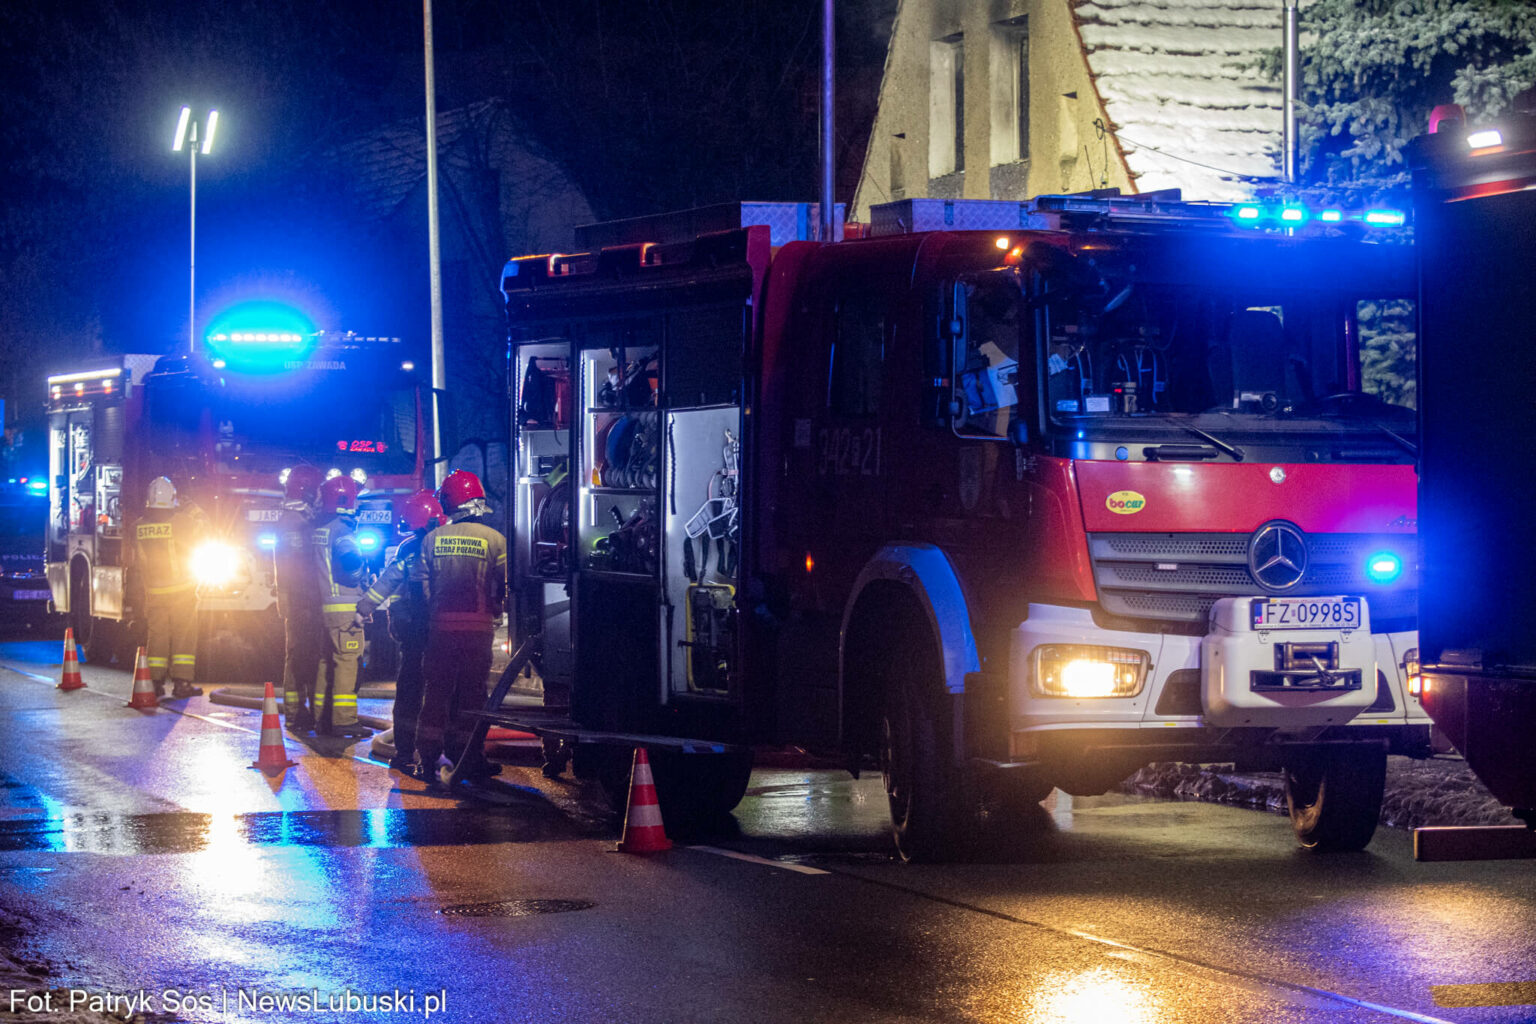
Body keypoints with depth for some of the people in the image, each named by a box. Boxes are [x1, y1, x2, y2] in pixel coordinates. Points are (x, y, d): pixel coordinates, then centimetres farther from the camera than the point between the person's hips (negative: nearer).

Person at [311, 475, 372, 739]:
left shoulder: (316, 530, 13)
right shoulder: (341, 530, -13)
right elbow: (351, 561, -26)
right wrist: (364, 575, -8)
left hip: (321, 606, 9)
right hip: (344, 606, -9)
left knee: (326, 661, 13)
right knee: (346, 661, -8)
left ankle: (322, 718, 16)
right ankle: (344, 719, -10)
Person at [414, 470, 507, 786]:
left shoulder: (432, 539, 2)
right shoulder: (494, 539, -4)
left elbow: (423, 585, 3)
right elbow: (505, 586, -4)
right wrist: (494, 610, 13)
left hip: (441, 626, 1)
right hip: (478, 627, -1)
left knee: (437, 689, 7)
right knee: (471, 690, 6)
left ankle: (427, 757, 3)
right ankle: (469, 756, 9)